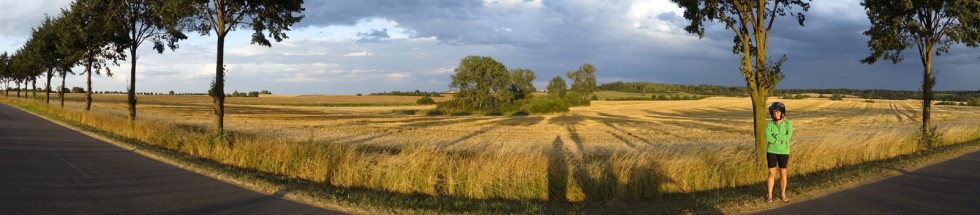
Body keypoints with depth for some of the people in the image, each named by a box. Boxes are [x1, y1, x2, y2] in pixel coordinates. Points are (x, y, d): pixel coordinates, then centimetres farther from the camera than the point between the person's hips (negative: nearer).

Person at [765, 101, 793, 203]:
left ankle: (783, 194, 21)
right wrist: (781, 140, -21)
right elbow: (768, 138, -19)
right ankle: (769, 195, 11)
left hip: (783, 152, 0)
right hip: (772, 151, 0)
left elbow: (788, 137, -20)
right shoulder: (769, 124, -5)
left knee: (783, 174, 6)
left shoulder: (788, 124, -6)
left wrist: (775, 136, -19)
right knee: (771, 174, 1)